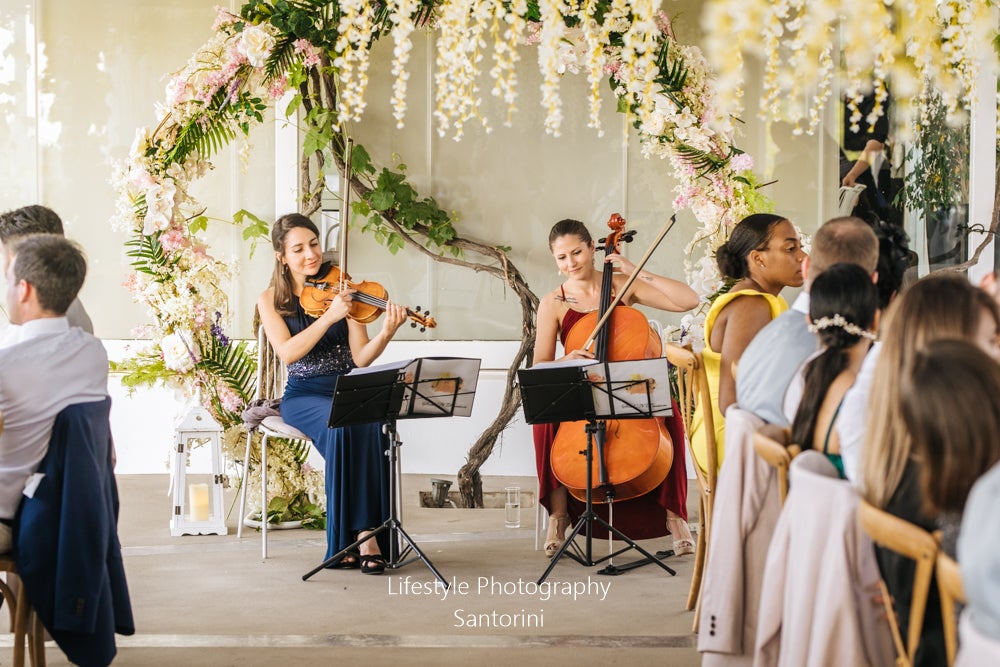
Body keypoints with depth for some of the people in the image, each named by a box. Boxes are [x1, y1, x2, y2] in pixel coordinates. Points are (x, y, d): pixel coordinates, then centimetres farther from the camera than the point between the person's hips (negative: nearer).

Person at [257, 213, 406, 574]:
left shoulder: (340, 290, 4)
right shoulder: (271, 300, 3)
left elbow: (360, 358, -5)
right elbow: (287, 352, -15)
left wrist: (386, 334, -25)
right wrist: (330, 316, -24)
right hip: (305, 396, -1)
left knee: (369, 426, -33)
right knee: (343, 425, -34)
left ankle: (365, 535, -28)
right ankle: (361, 534, -29)